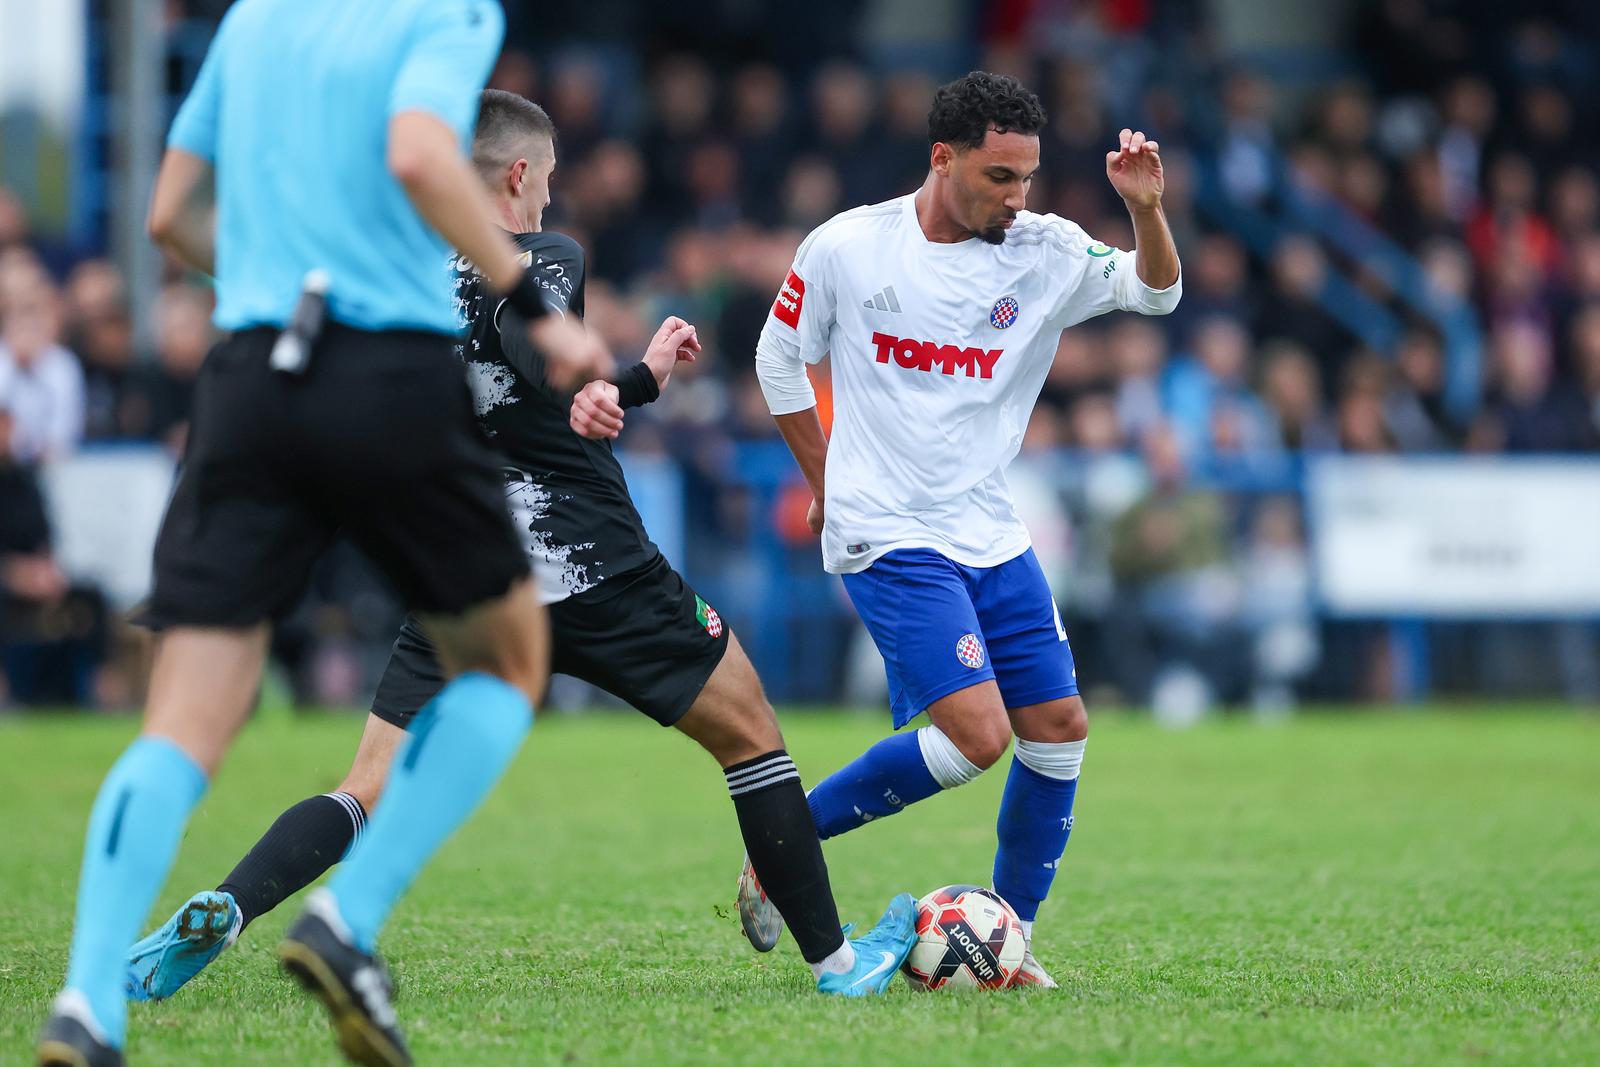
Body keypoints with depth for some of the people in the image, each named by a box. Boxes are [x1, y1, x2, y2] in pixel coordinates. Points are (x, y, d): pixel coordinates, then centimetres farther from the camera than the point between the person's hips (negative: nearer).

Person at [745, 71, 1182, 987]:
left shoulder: (1045, 253, 1)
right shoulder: (847, 248, -7)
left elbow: (1155, 292, -3)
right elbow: (779, 360, 6)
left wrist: (1146, 209, -22)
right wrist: (830, 483, 9)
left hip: (992, 535, 6)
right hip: (888, 536, -6)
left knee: (1060, 727, 1)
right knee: (976, 734, -19)